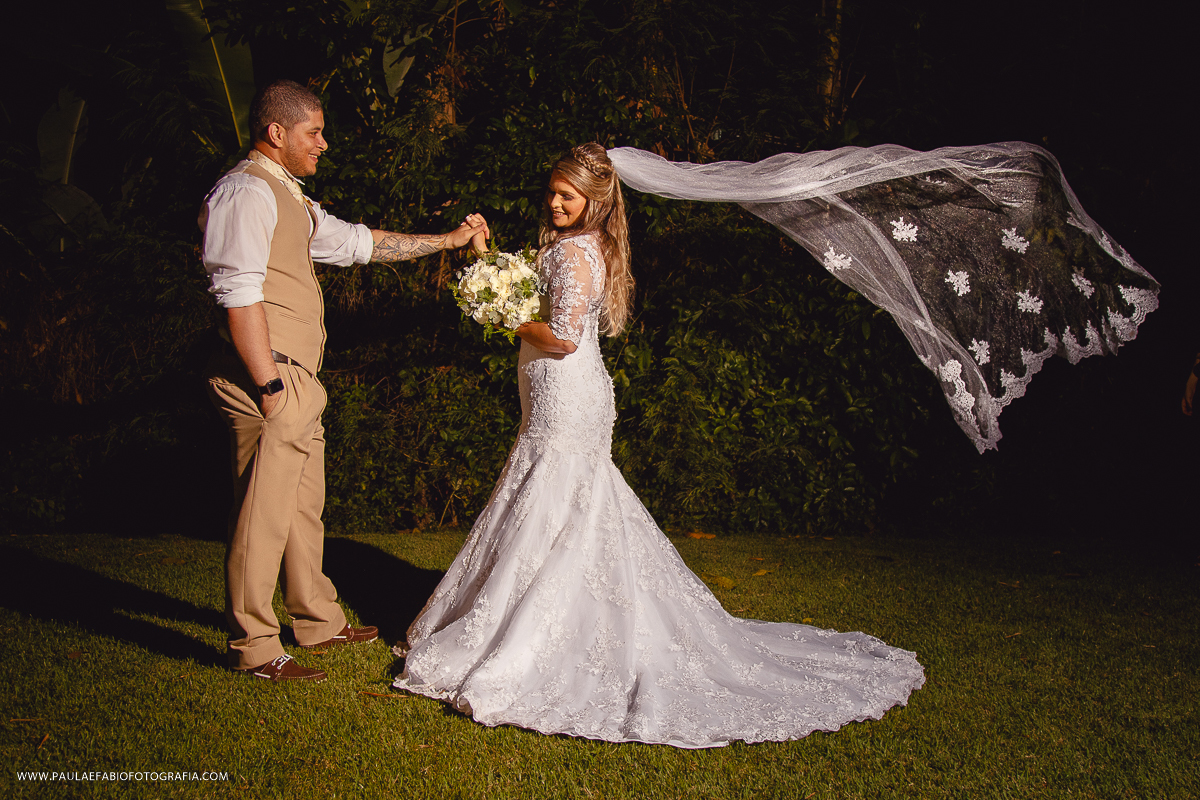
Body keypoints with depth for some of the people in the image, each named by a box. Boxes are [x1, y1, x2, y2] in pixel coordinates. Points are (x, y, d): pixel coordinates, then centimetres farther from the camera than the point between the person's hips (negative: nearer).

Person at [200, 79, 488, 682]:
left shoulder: (289, 198, 20)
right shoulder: (246, 192, -13)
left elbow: (358, 243, 27)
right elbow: (240, 297, -20)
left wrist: (449, 240, 27)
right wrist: (270, 387, -22)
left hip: (298, 381, 11)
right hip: (270, 378, -11)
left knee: (304, 508, 18)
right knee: (263, 516, -3)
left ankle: (318, 621, 31)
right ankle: (254, 648, 7)